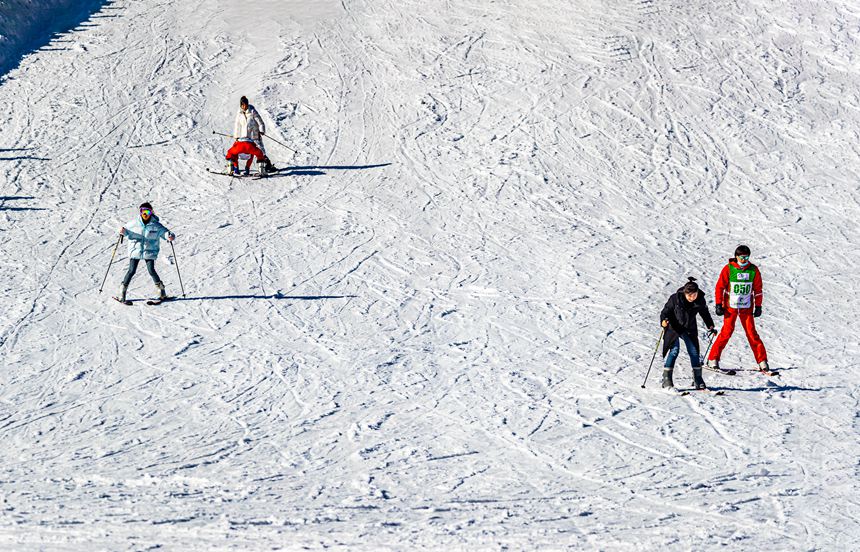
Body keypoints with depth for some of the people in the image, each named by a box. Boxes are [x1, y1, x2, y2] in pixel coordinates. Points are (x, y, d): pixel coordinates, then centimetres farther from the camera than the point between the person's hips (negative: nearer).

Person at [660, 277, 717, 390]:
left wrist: (710, 326, 5)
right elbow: (666, 311, -14)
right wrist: (664, 320, -33)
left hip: (689, 329, 3)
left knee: (694, 352, -1)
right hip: (674, 327, -3)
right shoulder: (675, 298, -22)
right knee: (674, 350, -15)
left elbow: (705, 313, 7)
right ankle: (666, 379, -11)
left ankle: (698, 380, 9)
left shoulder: (700, 300, -12)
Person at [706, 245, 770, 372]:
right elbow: (720, 287, -2)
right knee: (727, 332, -9)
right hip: (730, 307, -2)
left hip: (746, 308, 2)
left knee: (752, 333, -2)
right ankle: (713, 359, -2)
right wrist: (718, 304, -5)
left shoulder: (753, 270, 2)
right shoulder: (728, 269, -6)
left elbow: (758, 289, 10)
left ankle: (762, 361, 4)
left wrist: (758, 306, 8)